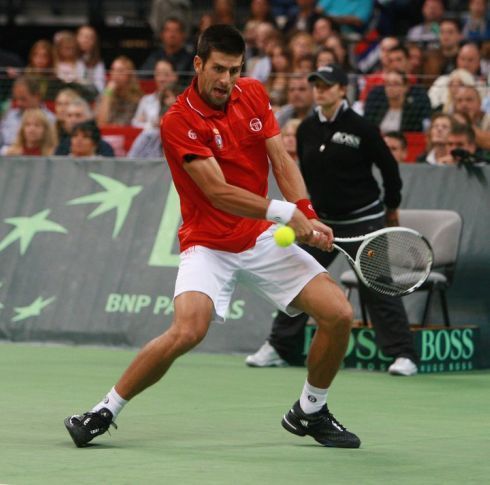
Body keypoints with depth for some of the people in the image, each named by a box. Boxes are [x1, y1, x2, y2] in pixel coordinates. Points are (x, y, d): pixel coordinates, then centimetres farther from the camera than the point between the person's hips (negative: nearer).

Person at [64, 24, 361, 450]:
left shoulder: (254, 95, 1)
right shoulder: (179, 122, -18)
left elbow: (282, 161, -2)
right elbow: (218, 192, -24)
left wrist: (307, 215, -18)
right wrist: (284, 211, -33)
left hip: (263, 239, 5)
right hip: (209, 244, -5)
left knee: (339, 314, -6)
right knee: (188, 331, -29)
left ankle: (309, 412, 17)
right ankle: (103, 412, -10)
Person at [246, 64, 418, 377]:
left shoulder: (361, 128, -13)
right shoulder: (307, 129, 2)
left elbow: (389, 168, -3)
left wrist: (392, 208, 4)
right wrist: (314, 204, 15)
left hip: (363, 219, -5)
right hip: (322, 220, 5)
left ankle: (403, 354, -3)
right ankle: (280, 348, 16)